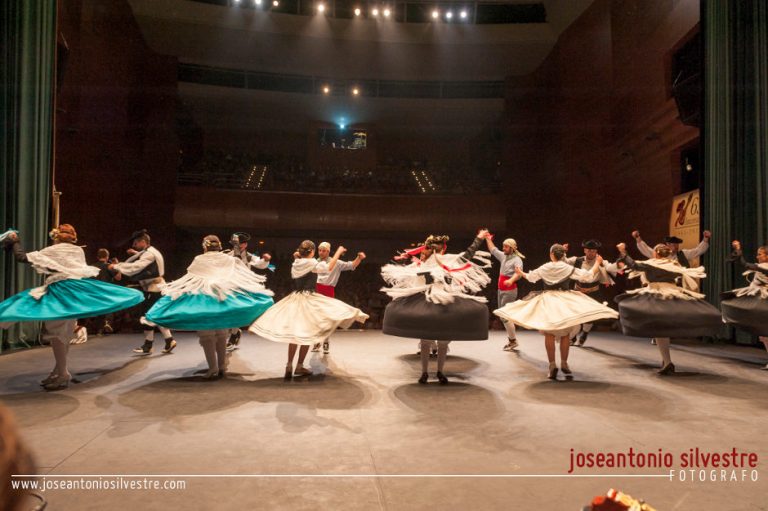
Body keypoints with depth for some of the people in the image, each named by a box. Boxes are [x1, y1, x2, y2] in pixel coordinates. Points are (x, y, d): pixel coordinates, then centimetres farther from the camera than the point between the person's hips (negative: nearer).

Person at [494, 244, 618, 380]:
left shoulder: (544, 268, 1)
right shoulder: (569, 268, -6)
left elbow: (530, 277, 18)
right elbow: (588, 276, -2)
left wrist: (520, 273, 39)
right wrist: (597, 263, 14)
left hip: (547, 301, 1)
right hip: (565, 301, 0)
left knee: (549, 334, 2)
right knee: (565, 334, 10)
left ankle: (552, 365, 0)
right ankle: (564, 364, 15)